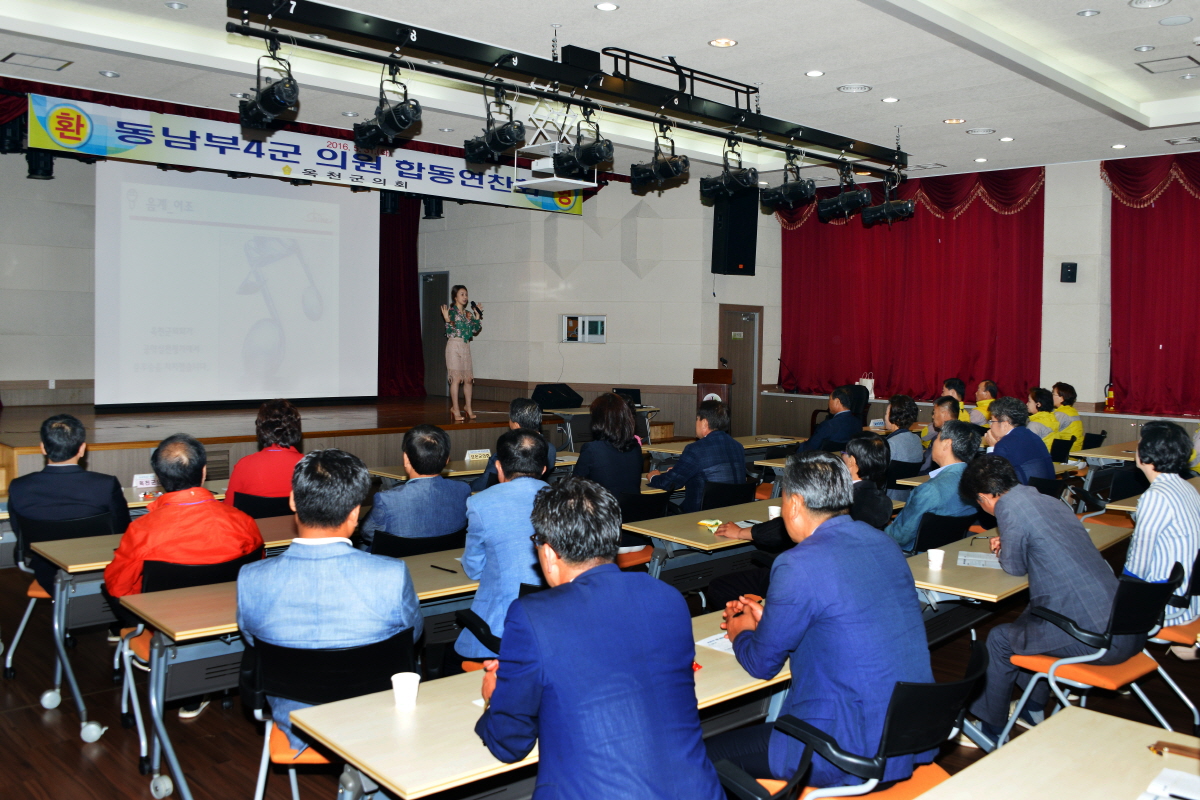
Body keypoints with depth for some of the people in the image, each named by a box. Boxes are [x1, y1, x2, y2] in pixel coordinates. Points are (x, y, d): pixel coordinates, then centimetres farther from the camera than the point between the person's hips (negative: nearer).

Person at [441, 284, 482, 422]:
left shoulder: (468, 313, 12)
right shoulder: (451, 311, -5)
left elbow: (475, 331, 9)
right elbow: (450, 332, -11)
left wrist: (478, 317, 8)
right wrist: (447, 319, -26)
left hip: (466, 347, 6)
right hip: (454, 346, -6)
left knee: (469, 378, 8)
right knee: (456, 378, -8)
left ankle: (468, 407, 22)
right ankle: (455, 409, -2)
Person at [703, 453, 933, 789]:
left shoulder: (799, 566, -20)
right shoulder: (881, 542, 4)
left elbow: (762, 663, -7)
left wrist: (741, 634, 14)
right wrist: (768, 619, 23)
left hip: (858, 755, -8)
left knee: (710, 755, 4)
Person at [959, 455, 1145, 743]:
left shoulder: (1011, 508, -11)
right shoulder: (1051, 501, 14)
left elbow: (1015, 567, 2)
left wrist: (1004, 553, 22)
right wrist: (1009, 546, 33)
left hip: (1096, 640, -8)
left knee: (1000, 639, 10)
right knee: (1029, 618, 30)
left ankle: (990, 729, 25)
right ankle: (1034, 708, 41)